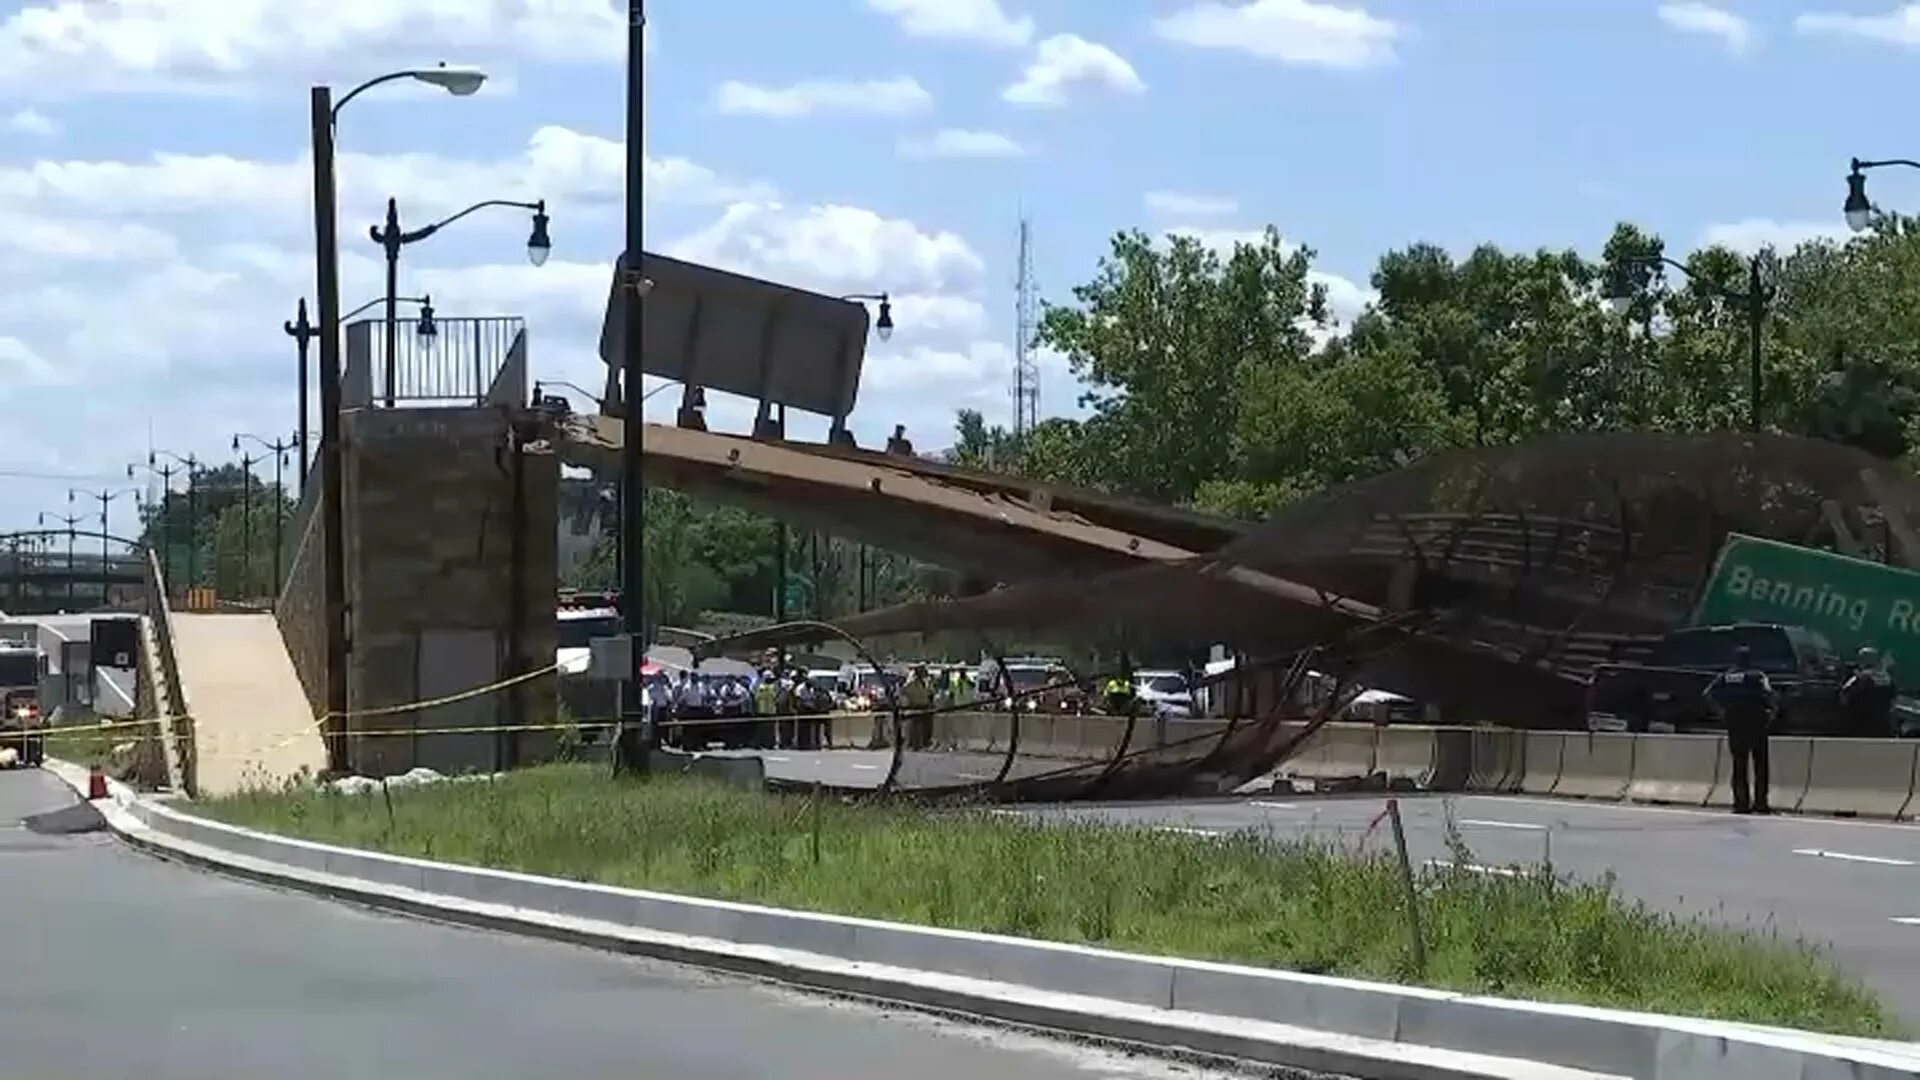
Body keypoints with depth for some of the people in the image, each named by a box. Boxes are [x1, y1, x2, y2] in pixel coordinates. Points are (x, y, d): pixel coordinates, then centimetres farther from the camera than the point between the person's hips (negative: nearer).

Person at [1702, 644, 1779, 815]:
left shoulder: (1725, 677, 4)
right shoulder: (1757, 676, -8)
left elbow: (1707, 694, 1)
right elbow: (1771, 695, -20)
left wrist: (1720, 712, 9)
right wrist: (1772, 712, -3)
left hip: (1734, 726, 3)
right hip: (1756, 724, -3)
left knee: (1739, 765, 9)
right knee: (1760, 765, 6)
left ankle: (1741, 802, 6)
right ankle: (1760, 802, 3)